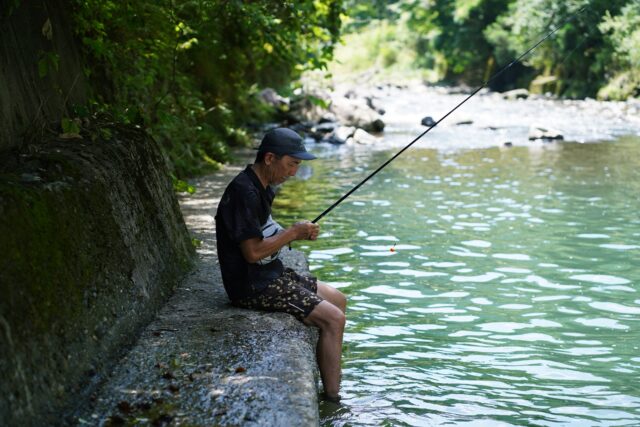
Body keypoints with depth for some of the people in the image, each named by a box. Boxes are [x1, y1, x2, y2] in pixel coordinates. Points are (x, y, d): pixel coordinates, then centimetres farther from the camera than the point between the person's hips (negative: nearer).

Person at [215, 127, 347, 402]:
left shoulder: (260, 189, 11)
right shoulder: (244, 192, -21)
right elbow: (253, 252, -25)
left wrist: (298, 234, 2)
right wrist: (294, 233, -13)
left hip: (270, 275, 11)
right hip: (251, 286, -11)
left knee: (338, 300, 15)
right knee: (333, 319, -15)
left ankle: (331, 384, 19)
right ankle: (332, 401, -7)